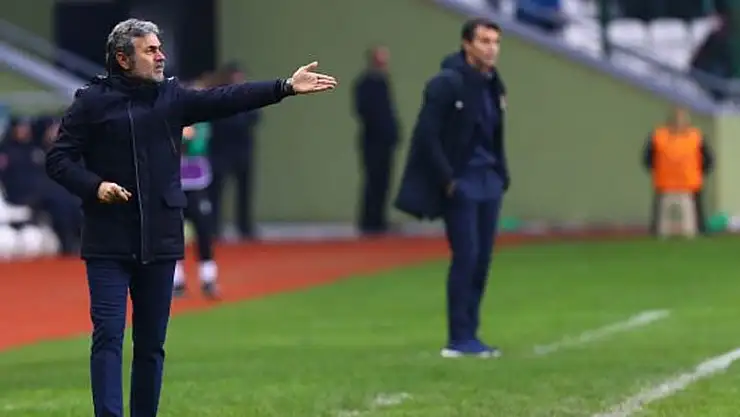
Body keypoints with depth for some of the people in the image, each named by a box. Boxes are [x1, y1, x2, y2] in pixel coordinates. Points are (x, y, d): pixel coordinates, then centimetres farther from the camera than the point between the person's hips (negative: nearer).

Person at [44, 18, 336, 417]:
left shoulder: (172, 96, 8)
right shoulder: (92, 101, -3)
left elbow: (226, 99, -1)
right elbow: (58, 160, -1)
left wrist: (285, 86, -10)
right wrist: (94, 185, -18)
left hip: (160, 241, 4)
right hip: (109, 243, -4)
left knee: (151, 344, 8)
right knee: (108, 336, -8)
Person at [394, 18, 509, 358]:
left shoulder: (493, 86, 10)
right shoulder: (447, 84, -13)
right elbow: (427, 136, -15)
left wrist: (501, 174, 8)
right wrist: (448, 180, -16)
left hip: (488, 182, 7)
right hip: (461, 184, -7)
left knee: (482, 260, 6)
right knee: (466, 257, -9)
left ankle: (469, 334, 13)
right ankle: (459, 339, -4)